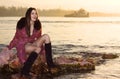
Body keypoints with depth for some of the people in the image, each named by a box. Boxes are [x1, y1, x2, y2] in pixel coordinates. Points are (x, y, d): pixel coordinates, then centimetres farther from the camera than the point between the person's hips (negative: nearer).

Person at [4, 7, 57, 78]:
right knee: (38, 48, -35)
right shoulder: (22, 24, -12)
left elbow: (38, 38, 12)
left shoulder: (38, 25, 1)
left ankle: (50, 64, -22)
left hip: (32, 45, 5)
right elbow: (16, 38, -4)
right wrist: (9, 48, -8)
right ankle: (25, 71, -34)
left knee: (46, 36, -19)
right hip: (22, 45, -5)